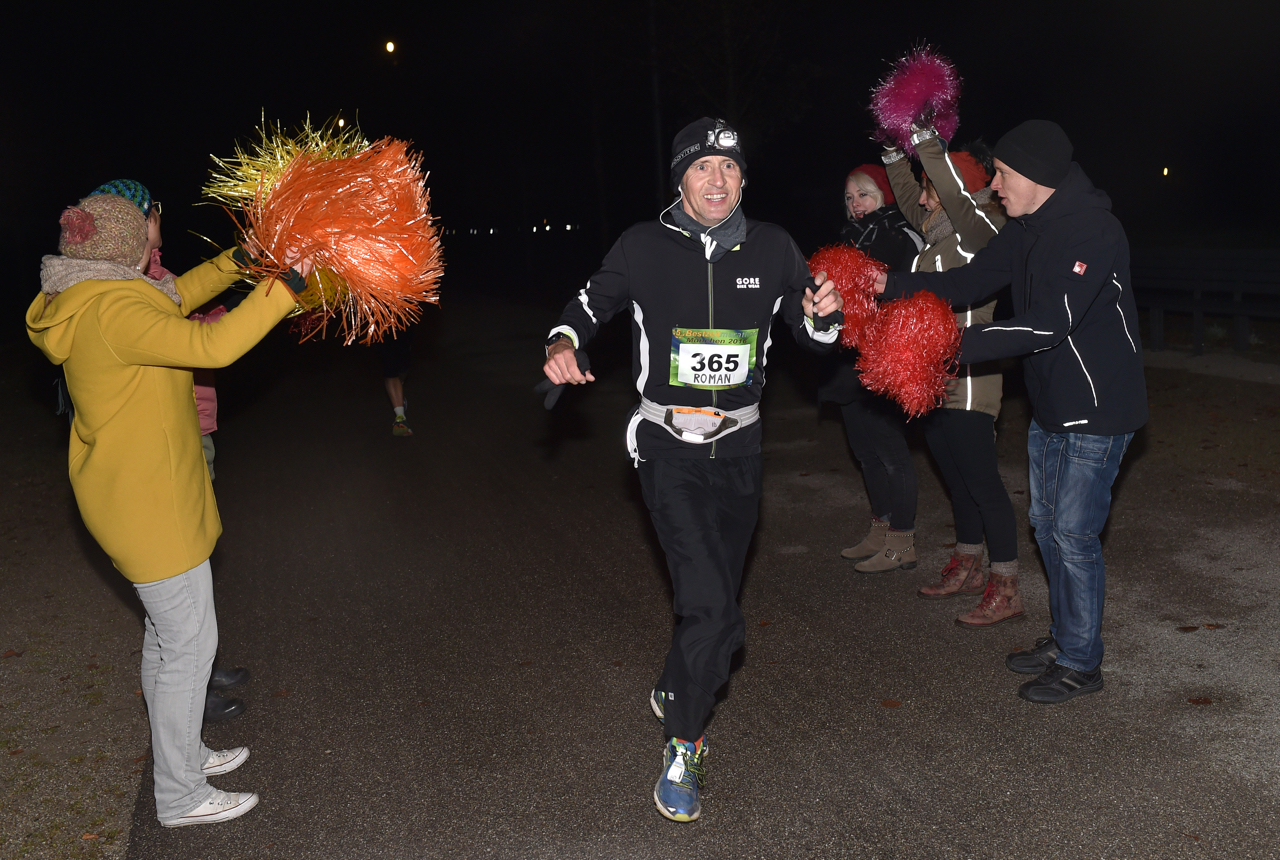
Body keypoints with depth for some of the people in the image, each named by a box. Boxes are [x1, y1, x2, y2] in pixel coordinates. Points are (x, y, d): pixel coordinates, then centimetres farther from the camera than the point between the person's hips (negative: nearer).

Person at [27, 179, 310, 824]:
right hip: (147, 505, -10)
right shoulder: (114, 309, -24)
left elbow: (175, 300, 22)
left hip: (143, 493, 10)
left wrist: (235, 261, 12)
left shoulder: (90, 301, 7)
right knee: (188, 643, 1)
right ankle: (180, 797, 15)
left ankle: (180, 752, 39)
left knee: (167, 631, 22)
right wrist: (287, 285, -29)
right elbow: (214, 346, -35)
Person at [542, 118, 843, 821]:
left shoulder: (771, 248, 2)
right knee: (711, 606, -15)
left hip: (739, 446, 4)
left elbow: (813, 338, 12)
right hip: (668, 447, -4)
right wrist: (564, 342, -10)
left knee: (714, 596, 15)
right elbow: (592, 301, 10)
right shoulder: (645, 247, -5)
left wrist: (821, 318, -11)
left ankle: (674, 693, 44)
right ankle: (683, 747, 5)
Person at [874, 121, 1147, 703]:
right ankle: (1063, 639, 33)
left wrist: (955, 345, -33)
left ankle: (1080, 663, 15)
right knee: (1047, 523, 16)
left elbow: (1048, 325, -30)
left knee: (1074, 533, -2)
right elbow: (968, 282, 7)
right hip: (1050, 405, 9)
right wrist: (888, 285, -5)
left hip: (1098, 409, -9)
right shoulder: (1027, 230, 7)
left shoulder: (1093, 232, -23)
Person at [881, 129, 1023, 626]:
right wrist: (895, 148, 13)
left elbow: (954, 192, -29)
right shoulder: (936, 233, 12)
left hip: (968, 381, -9)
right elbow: (905, 191, 24)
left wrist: (925, 139, -26)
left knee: (982, 483, -4)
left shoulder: (979, 232, -11)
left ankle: (1005, 591, 4)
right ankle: (967, 569, 32)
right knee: (957, 479, 18)